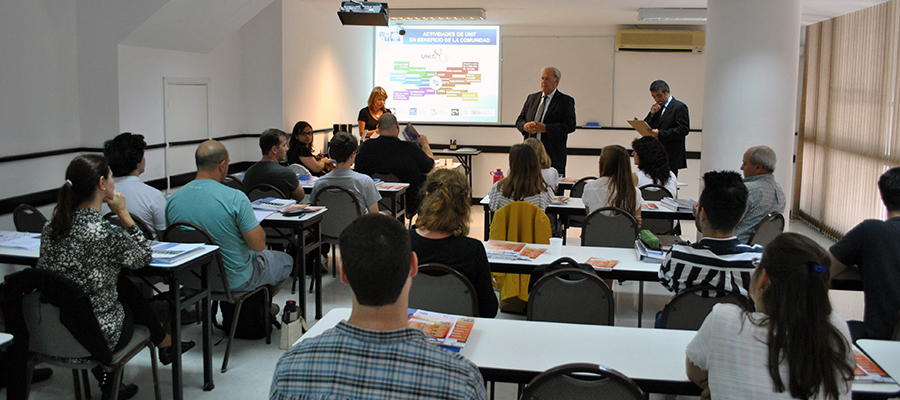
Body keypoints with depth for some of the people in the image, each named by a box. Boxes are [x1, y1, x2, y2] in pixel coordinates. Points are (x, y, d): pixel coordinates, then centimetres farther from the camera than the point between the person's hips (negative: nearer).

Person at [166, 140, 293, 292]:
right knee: (286, 261, 23)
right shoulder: (235, 198, -27)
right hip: (235, 281, -6)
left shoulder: (173, 200, -9)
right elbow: (258, 244, -22)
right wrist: (254, 222, -2)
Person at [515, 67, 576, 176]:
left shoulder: (566, 101, 2)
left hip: (552, 154, -4)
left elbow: (570, 125, -8)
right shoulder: (532, 98, 18)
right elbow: (519, 120, 17)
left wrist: (545, 128, -17)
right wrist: (525, 126, -8)